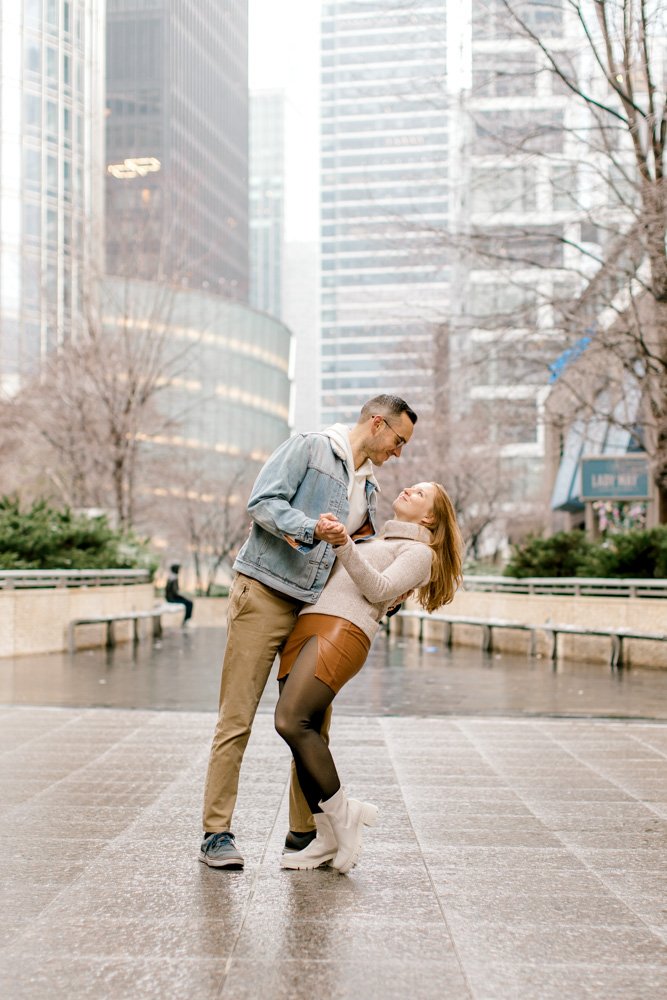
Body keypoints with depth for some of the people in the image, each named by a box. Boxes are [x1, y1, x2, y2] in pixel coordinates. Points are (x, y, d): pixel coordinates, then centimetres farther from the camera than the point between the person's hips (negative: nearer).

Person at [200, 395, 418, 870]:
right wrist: (312, 529, -24)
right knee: (237, 720, -5)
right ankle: (217, 833, 1)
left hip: (314, 610, 8)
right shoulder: (308, 447, -2)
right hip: (262, 597, -7)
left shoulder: (368, 487, 20)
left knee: (314, 723, 8)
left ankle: (304, 830, 20)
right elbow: (262, 501, -13)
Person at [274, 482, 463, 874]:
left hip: (342, 630, -7)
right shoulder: (372, 544, 34)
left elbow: (379, 589, -6)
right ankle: (329, 840, 6)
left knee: (292, 720, -23)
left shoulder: (419, 552, 11)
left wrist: (343, 544, -18)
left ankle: (342, 815, -9)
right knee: (306, 736, -2)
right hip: (304, 629, 7)